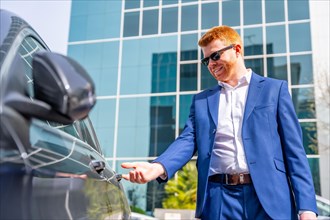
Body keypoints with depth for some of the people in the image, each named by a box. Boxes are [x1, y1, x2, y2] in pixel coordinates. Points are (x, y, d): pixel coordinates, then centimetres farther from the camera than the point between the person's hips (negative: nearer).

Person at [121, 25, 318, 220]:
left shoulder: (274, 89, 8)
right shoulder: (201, 100, 16)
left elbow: (293, 150, 2)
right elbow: (187, 140, 3)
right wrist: (158, 167, -18)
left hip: (269, 196, -2)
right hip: (219, 199, 2)